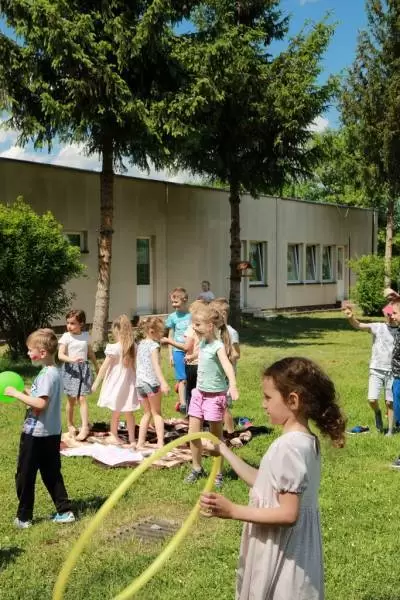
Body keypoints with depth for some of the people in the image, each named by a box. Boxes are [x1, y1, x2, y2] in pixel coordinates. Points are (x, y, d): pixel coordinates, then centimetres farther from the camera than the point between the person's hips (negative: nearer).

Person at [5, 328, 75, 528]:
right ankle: (65, 511, 18)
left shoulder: (47, 374, -21)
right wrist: (26, 392, 7)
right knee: (51, 474, 16)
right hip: (51, 433, 9)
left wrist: (17, 394, -21)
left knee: (25, 476, 6)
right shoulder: (53, 372, 9)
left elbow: (41, 403, -29)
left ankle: (24, 517, 17)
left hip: (36, 434, -9)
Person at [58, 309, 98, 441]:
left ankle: (85, 427, -10)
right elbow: (60, 355, -15)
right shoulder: (66, 337, -6)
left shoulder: (86, 335, 4)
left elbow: (90, 352, 18)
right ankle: (70, 425, 26)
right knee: (71, 400, 8)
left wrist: (96, 366, 24)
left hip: (84, 368, 1)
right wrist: (71, 359, -33)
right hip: (71, 369, -1)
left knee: (82, 398, -7)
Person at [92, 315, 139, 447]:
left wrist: (96, 382, -3)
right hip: (129, 384, 4)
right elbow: (135, 365, 4)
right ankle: (132, 439, 14)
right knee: (129, 412, 10)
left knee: (115, 411, 11)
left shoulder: (114, 348, -15)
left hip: (116, 384, -4)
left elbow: (104, 367, -11)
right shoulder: (133, 347, -2)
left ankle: (114, 436, 26)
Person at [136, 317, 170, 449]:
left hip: (139, 383, 6)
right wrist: (163, 382, -29)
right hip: (152, 383, -6)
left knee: (147, 413, 17)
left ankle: (140, 442, 15)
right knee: (157, 413, 6)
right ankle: (160, 442, 1)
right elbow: (156, 365, -21)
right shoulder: (154, 345, -10)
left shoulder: (140, 344, 13)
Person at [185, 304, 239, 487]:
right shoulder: (202, 342, 4)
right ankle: (196, 468, 22)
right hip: (199, 392, 7)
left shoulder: (218, 345, -21)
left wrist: (233, 385, -52)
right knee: (193, 432, 5)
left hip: (215, 395, -7)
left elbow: (227, 364, -39)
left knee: (216, 435, 6)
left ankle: (217, 472, 19)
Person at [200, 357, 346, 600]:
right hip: (289, 549, 9)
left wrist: (232, 511, -23)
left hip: (281, 552, -9)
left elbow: (288, 514, -25)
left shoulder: (290, 447, -25)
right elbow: (266, 483, 10)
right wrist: (226, 453, 12)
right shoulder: (306, 440, 4)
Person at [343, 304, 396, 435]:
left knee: (390, 402, 5)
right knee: (372, 400, -10)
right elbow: (358, 325, -18)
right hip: (376, 370, 0)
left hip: (392, 372, 1)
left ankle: (390, 430, 22)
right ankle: (377, 413, 24)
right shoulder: (377, 327, -2)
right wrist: (351, 318, -38)